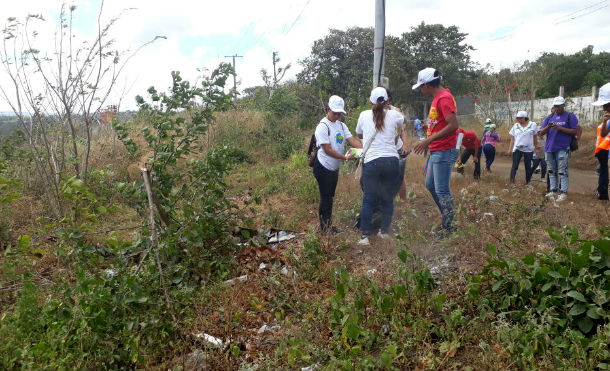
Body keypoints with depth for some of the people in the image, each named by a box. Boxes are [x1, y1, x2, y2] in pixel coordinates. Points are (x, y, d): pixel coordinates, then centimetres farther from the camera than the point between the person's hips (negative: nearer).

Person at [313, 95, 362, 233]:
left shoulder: (341, 125, 5)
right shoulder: (323, 127, -17)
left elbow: (352, 140, -7)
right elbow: (327, 150, -21)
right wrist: (345, 157, -24)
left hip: (334, 168, 8)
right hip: (323, 168, -8)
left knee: (330, 197, 17)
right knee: (325, 197, -1)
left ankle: (328, 225, 30)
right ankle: (325, 228, 12)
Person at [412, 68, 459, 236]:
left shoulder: (444, 98, -16)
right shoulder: (438, 97, 14)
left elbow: (453, 125, -25)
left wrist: (429, 140, -25)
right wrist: (429, 126, 10)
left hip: (444, 151, -11)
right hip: (436, 151, 11)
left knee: (442, 191, -4)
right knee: (430, 185, 19)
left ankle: (447, 228, 7)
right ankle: (447, 217, 31)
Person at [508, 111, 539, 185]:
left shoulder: (533, 125, 2)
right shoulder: (515, 126, 7)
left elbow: (535, 138, 6)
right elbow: (512, 138, 8)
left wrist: (536, 148, 5)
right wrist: (510, 149, 4)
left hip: (528, 149, 0)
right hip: (517, 149, 1)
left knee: (528, 166, 6)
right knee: (514, 166, -8)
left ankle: (528, 182, 15)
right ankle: (512, 181, -12)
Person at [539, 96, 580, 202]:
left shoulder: (570, 116, 1)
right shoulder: (550, 117, 15)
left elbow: (575, 131, -6)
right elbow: (542, 132, 12)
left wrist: (559, 128, -15)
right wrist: (548, 127, -10)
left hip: (562, 149, -5)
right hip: (549, 149, 5)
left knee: (562, 172, -8)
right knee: (552, 171, 11)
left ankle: (563, 192, -6)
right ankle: (553, 191, 18)